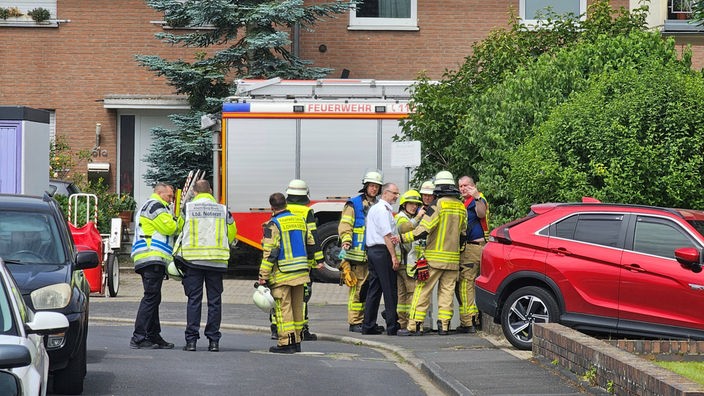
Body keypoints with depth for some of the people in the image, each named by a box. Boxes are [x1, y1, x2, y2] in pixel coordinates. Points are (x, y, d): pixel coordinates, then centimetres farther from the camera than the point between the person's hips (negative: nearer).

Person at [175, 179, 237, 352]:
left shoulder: (188, 208, 2)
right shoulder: (223, 210, 6)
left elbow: (179, 230, 10)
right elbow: (232, 235, 13)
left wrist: (178, 254, 23)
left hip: (193, 260, -1)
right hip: (217, 261, 1)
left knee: (194, 300, 2)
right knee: (215, 300, 6)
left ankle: (191, 339, -2)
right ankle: (213, 340, 4)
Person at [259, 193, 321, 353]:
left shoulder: (273, 224, -10)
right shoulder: (300, 221, 11)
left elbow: (269, 253, -15)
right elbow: (311, 245, 18)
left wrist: (263, 276, -12)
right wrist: (308, 266, 28)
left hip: (282, 274, -7)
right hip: (300, 273, 7)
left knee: (283, 308, -3)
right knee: (297, 307, 12)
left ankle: (286, 343, -6)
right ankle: (296, 342, 17)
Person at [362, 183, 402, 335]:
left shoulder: (374, 208, 20)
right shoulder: (383, 209, -12)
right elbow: (386, 235, -16)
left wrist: (394, 237, 0)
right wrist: (394, 257, -16)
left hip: (372, 250, 10)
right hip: (382, 251, -10)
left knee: (374, 288, 10)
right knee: (390, 289, -5)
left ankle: (368, 326, 11)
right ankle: (392, 326, -4)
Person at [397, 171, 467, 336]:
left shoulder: (438, 204, -11)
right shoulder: (461, 207, 9)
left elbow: (424, 229, -16)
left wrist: (404, 237, -9)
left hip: (435, 257, -6)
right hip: (453, 257, 6)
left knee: (422, 291, -3)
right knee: (447, 291, 9)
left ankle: (414, 326, -6)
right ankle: (444, 326, 5)